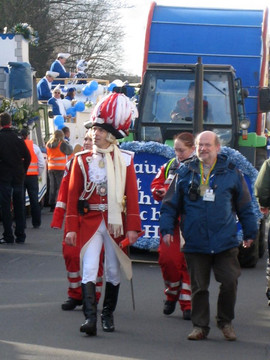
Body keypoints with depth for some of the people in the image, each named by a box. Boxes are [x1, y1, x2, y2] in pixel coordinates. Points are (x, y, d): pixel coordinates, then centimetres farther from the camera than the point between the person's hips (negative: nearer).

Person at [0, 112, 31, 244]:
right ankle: (20, 235, 11)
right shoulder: (18, 138, 2)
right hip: (18, 176, 4)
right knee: (19, 206, 10)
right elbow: (27, 157, 4)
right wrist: (23, 171, 13)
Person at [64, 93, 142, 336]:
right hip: (89, 221, -1)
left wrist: (132, 227, -6)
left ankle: (108, 315, 22)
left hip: (116, 222, 1)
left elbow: (132, 195, 1)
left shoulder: (125, 160, 2)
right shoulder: (82, 160, 2)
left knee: (113, 270, 9)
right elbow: (73, 195, 2)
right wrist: (71, 228, -4)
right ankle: (90, 318, -19)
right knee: (89, 269, -13)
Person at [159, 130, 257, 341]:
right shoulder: (185, 173, 7)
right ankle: (200, 326, 15)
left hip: (225, 242, 0)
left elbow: (245, 205, 14)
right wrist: (167, 228, 3)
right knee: (198, 286, 5)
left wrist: (250, 233, 15)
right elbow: (170, 204, 12)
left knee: (230, 282, -4)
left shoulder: (231, 173, 7)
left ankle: (226, 322, 16)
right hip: (195, 243, 1)